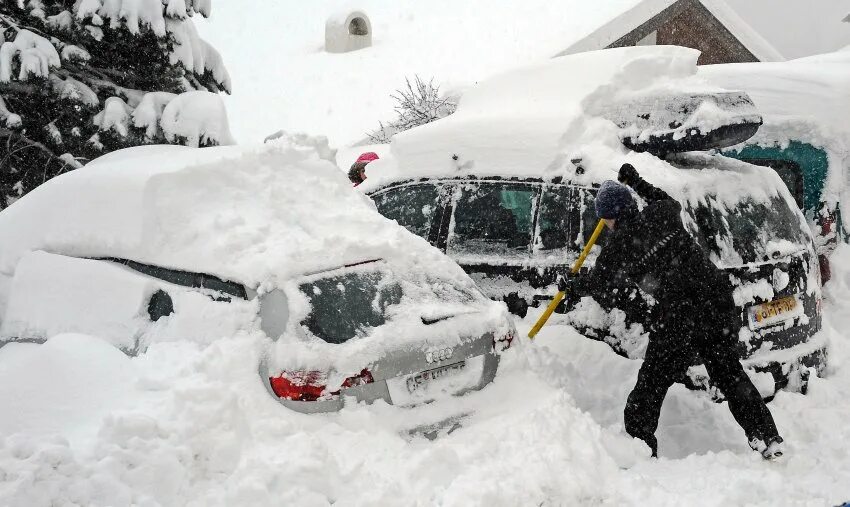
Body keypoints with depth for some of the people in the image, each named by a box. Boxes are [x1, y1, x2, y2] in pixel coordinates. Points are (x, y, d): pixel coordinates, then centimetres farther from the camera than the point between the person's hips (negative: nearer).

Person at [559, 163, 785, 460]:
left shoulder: (618, 248, -4)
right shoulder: (660, 214, 8)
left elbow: (598, 282, 14)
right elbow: (671, 203, 35)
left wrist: (572, 287, 34)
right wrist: (637, 182, 41)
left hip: (679, 316, -6)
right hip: (717, 299, 6)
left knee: (651, 383, 7)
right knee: (729, 372, 17)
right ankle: (768, 439, 17)